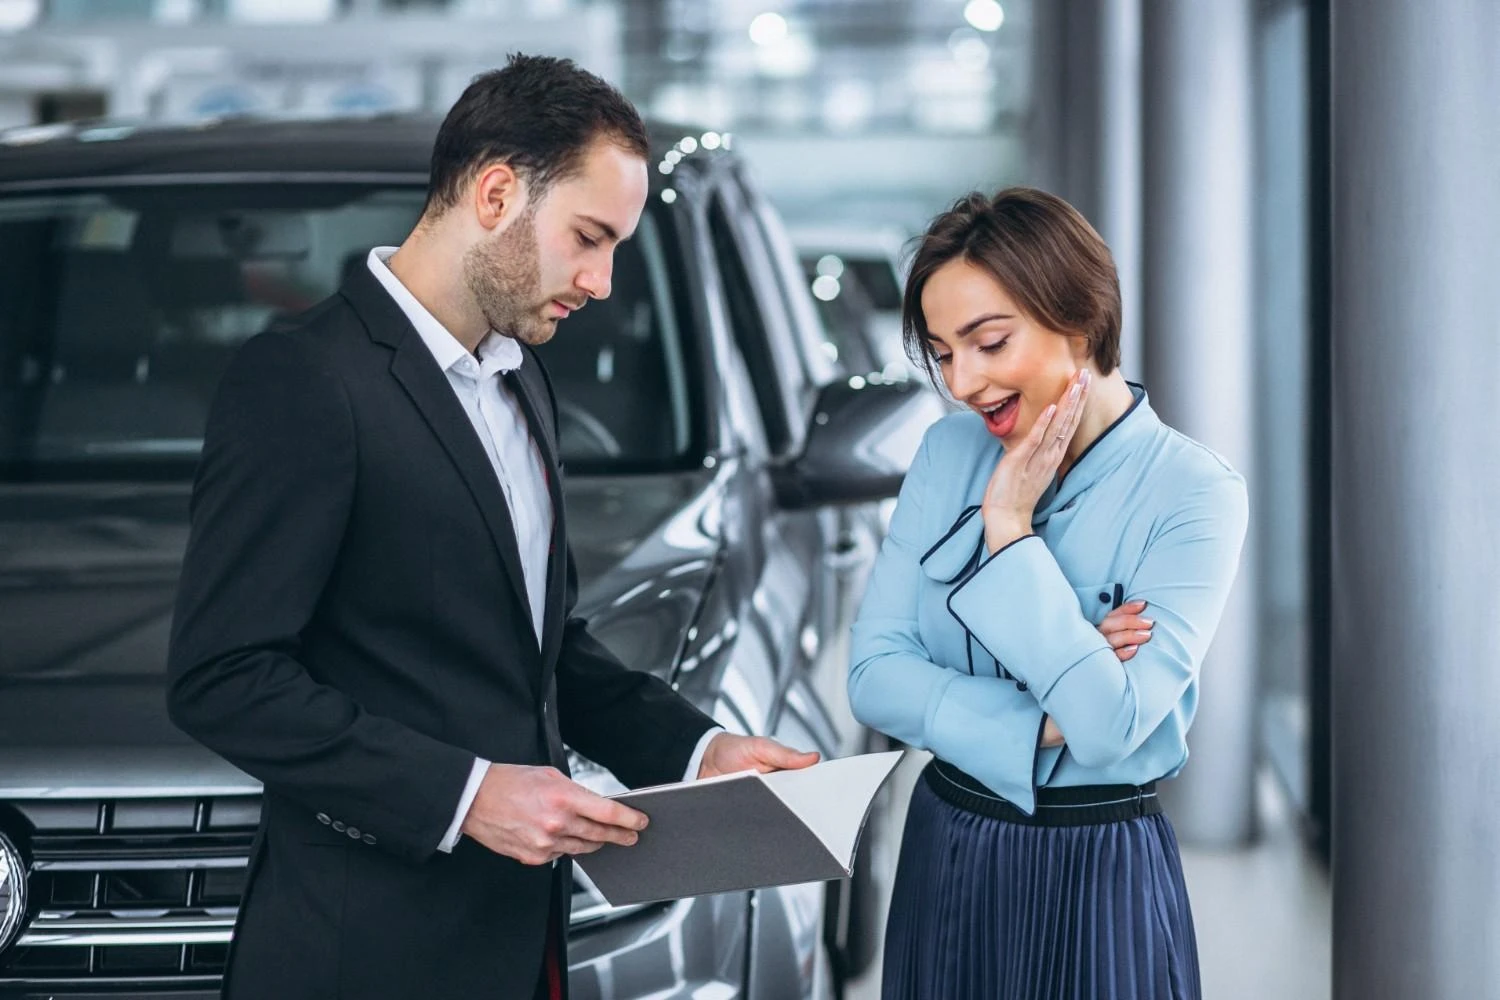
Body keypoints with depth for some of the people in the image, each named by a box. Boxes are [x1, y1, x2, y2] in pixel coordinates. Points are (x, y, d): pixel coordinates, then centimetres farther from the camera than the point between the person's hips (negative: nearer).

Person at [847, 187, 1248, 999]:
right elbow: (874, 675, -5)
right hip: (943, 856, 4)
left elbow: (1108, 728, -23)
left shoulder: (1193, 492, -14)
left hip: (1094, 877, -4)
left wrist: (1007, 526, -19)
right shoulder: (949, 452, 0)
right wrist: (1043, 721, -18)